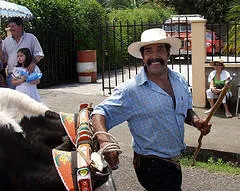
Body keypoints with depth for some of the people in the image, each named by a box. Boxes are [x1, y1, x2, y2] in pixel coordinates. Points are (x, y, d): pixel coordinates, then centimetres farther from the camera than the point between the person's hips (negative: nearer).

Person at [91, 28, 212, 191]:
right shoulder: (131, 90, -19)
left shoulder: (180, 81, 1)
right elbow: (100, 113, -20)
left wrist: (195, 120, -7)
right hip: (152, 165, -7)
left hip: (175, 162, 7)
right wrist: (104, 140, -40)